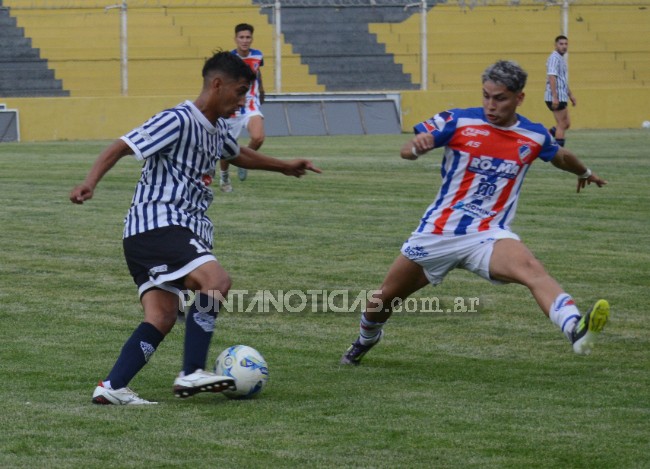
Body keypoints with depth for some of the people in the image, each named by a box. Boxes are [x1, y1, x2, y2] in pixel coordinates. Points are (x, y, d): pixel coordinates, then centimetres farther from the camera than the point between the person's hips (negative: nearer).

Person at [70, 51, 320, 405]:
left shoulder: (217, 129, 18)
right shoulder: (177, 121, -11)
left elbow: (237, 155, 41)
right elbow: (121, 147, -16)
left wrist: (284, 166, 51)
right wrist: (90, 183, -32)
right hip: (157, 225, -10)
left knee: (161, 319, -2)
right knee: (216, 280, -25)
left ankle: (112, 388, -7)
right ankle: (191, 374, -23)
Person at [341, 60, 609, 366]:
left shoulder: (534, 137, 2)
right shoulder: (459, 121, -6)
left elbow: (560, 157, 26)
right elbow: (406, 151, -12)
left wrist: (585, 173, 43)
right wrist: (417, 146, -36)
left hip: (488, 236, -1)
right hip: (437, 233, 1)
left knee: (531, 269, -34)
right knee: (384, 298, 13)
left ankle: (577, 332, -57)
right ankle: (365, 340, 49)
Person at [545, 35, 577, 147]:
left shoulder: (561, 58, 18)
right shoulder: (554, 58, -13)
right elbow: (552, 77, -22)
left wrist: (570, 95, 30)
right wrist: (555, 97, -28)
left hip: (562, 97, 10)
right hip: (557, 98, -10)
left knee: (566, 124, 14)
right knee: (562, 125, -6)